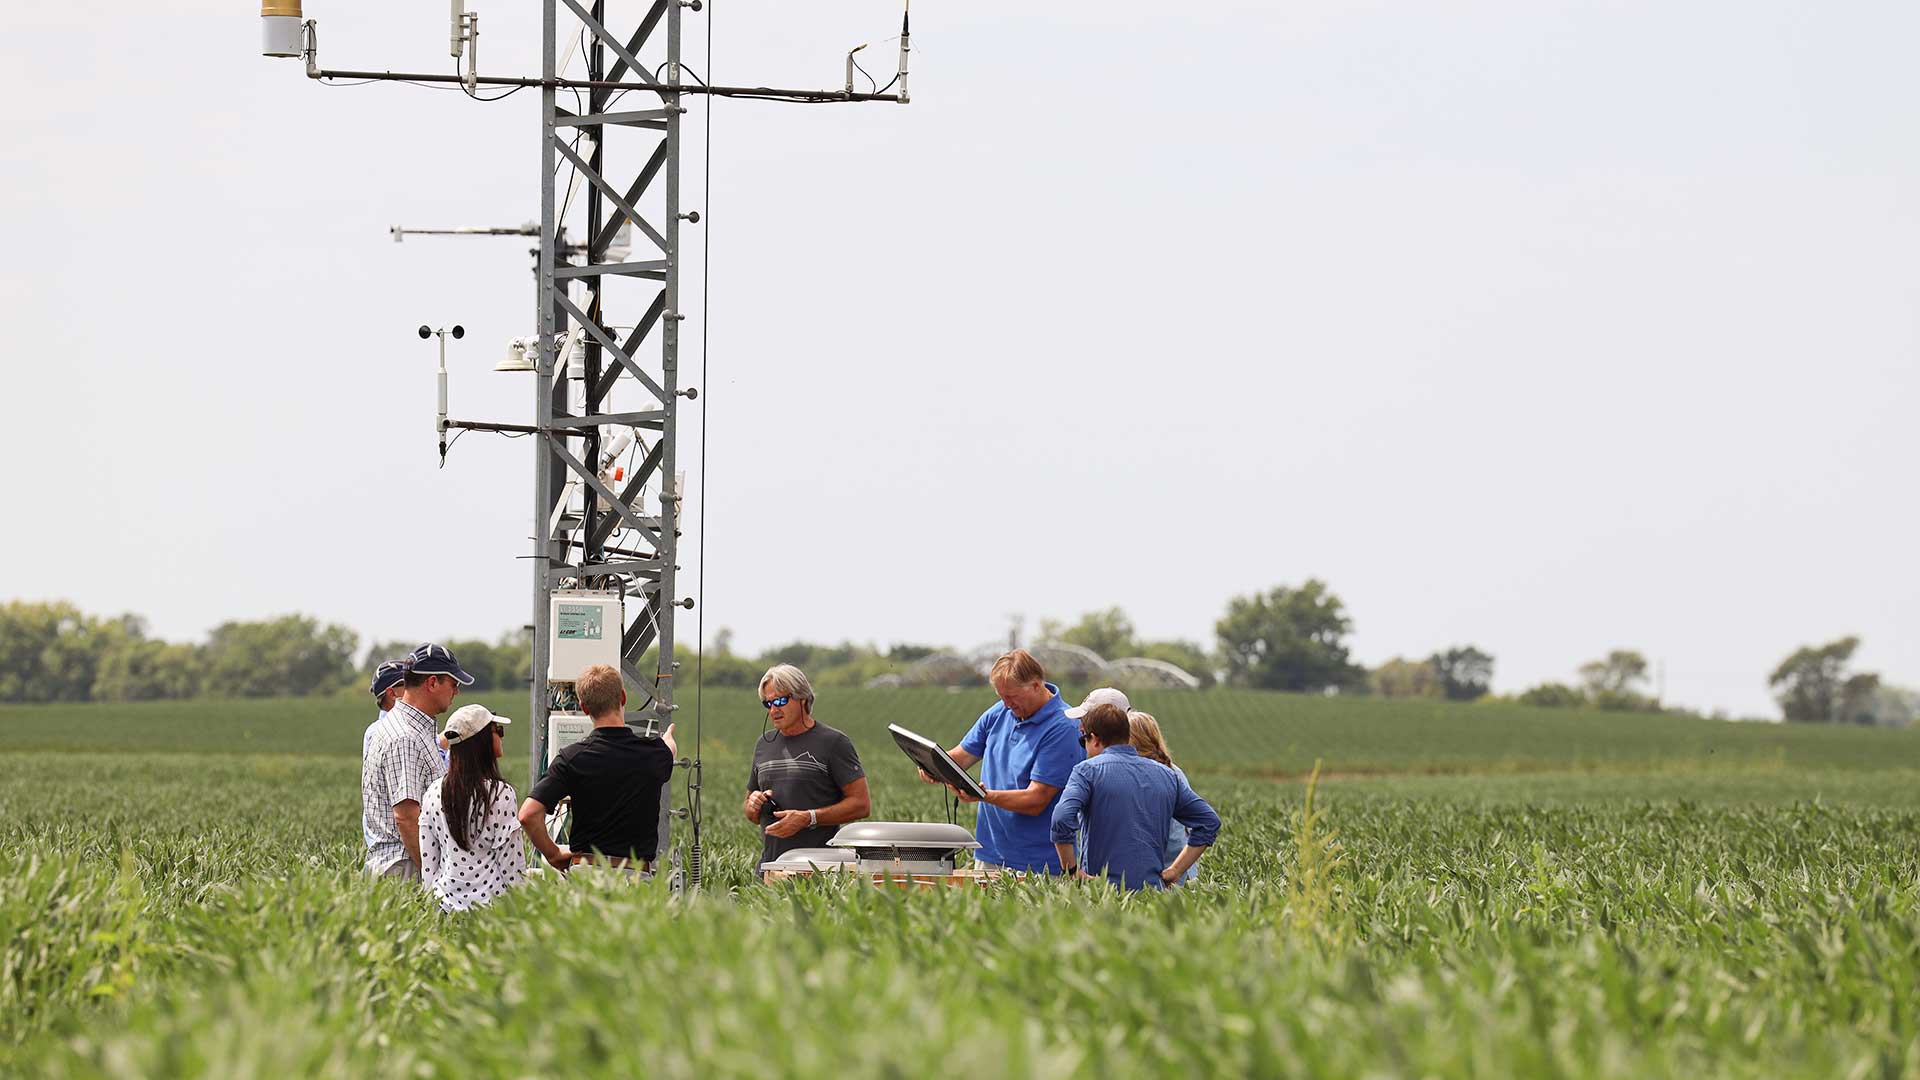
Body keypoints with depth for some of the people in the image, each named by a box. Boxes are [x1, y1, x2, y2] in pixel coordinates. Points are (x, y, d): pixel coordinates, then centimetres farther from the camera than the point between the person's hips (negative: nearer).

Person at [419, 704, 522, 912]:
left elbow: (427, 864, 6)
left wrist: (434, 898, 17)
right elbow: (511, 865, -10)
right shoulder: (500, 793, -11)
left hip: (446, 902, 5)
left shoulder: (434, 792, 3)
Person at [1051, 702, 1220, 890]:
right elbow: (1210, 822, 22)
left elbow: (1062, 820, -14)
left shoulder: (1087, 770, 2)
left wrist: (1071, 871, -3)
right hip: (1153, 886, 4)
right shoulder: (1166, 775, 19)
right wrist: (1174, 871, 19)